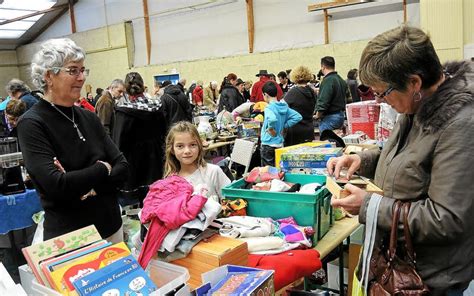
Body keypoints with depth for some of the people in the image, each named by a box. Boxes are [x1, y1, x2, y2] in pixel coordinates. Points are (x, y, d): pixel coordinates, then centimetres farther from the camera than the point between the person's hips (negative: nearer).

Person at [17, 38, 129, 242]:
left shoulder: (89, 118, 3)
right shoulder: (31, 124, -14)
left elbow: (122, 167, -1)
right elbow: (56, 186, -24)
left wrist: (92, 184, -18)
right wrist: (102, 169, -11)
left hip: (111, 227, 6)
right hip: (68, 237, -5)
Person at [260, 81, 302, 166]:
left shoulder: (269, 108, -17)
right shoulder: (284, 107, 6)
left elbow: (272, 119, -38)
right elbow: (298, 117, 8)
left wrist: (271, 129, -20)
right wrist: (284, 126, 6)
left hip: (268, 144, -8)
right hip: (280, 144, 8)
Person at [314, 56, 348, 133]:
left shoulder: (327, 80, -17)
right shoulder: (341, 80, 13)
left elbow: (323, 102, -22)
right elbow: (346, 95, 16)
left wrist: (317, 116, -10)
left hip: (329, 118, -10)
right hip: (341, 115, 10)